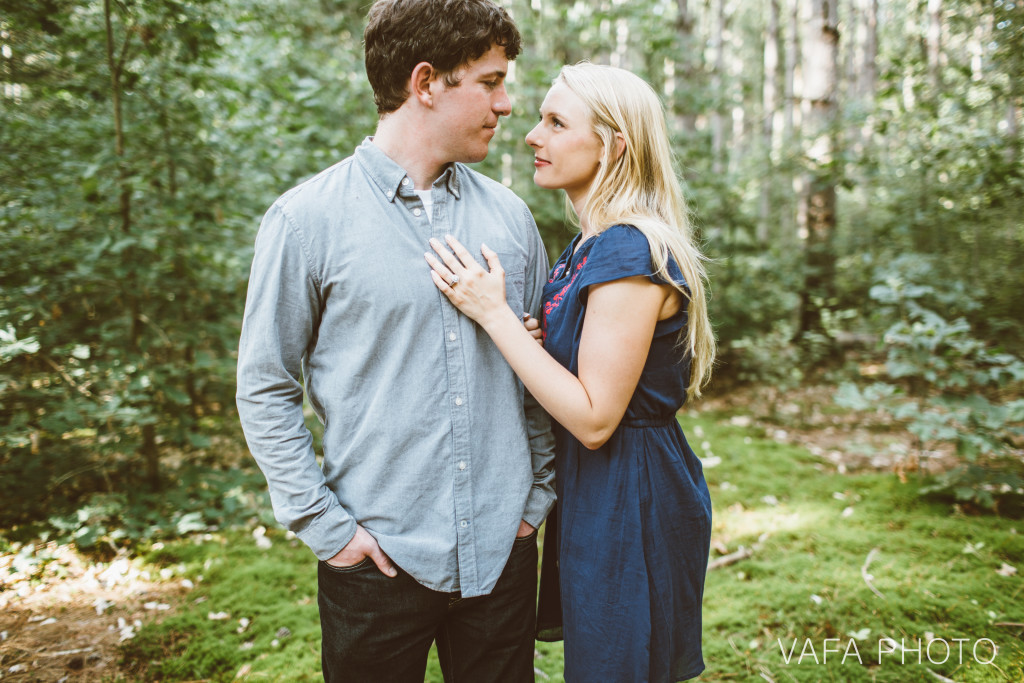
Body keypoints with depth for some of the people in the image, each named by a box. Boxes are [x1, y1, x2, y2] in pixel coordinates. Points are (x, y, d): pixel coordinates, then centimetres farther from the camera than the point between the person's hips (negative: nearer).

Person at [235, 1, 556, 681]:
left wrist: (539, 497, 5)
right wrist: (325, 525, -8)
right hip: (379, 557, -3)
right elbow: (265, 388, -4)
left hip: (502, 550, 4)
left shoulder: (509, 214, 4)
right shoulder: (308, 218, -8)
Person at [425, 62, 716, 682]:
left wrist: (493, 311, -23)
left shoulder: (631, 253, -23)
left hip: (631, 504, -10)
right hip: (592, 496, 10)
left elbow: (594, 418, -24)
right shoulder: (591, 246, 8)